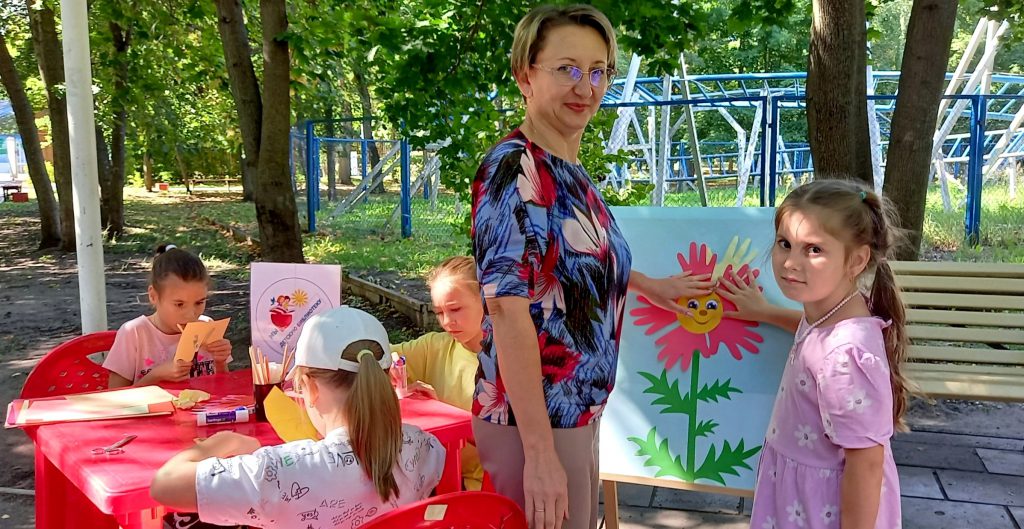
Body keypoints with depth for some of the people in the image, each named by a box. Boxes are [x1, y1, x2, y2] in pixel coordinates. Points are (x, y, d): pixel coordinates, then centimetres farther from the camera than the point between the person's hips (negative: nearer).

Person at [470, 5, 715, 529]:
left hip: (577, 411, 9)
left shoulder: (571, 171, 7)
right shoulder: (514, 168, -19)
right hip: (535, 421, -8)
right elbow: (507, 307, -25)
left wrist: (649, 285, 36)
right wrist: (540, 452, -26)